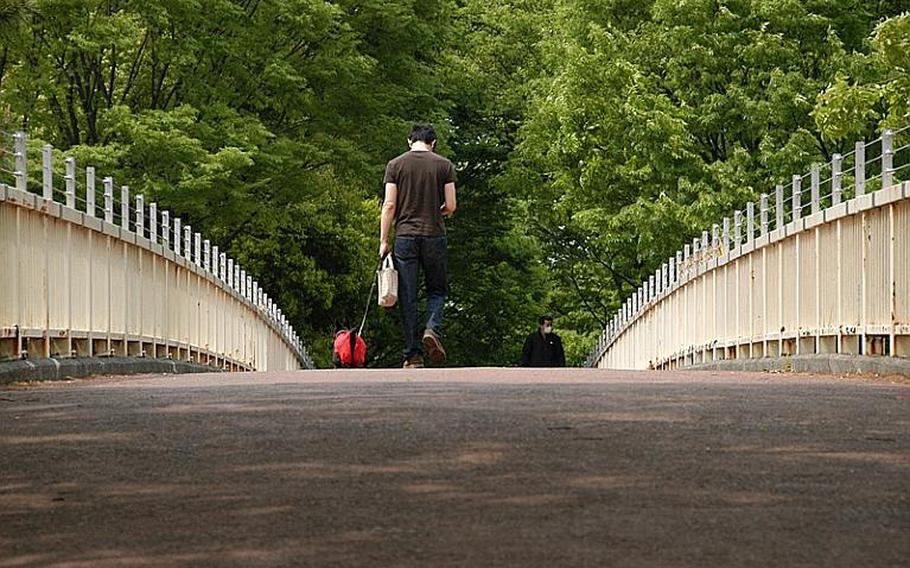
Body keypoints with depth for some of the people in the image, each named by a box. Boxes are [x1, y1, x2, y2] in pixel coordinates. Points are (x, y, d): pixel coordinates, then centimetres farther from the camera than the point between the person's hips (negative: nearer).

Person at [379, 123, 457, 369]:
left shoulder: (395, 165, 3)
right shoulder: (444, 165, 3)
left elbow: (389, 205, -2)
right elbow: (450, 206, 1)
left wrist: (383, 241, 1)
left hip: (405, 236, 0)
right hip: (435, 236, 0)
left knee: (408, 297, 3)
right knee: (437, 289, 16)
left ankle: (413, 355, 2)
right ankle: (433, 328, -12)